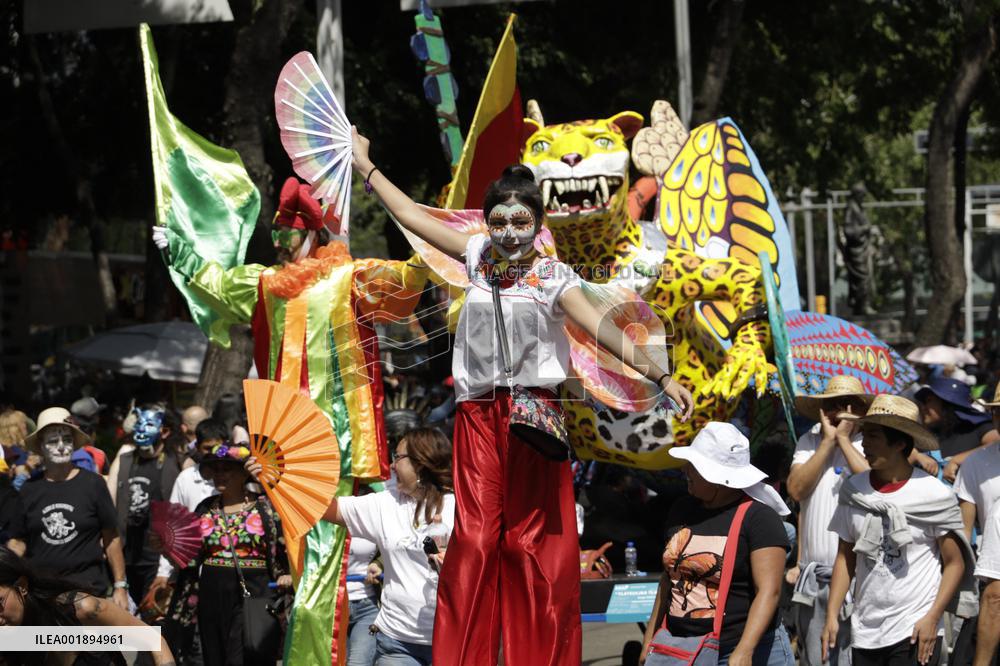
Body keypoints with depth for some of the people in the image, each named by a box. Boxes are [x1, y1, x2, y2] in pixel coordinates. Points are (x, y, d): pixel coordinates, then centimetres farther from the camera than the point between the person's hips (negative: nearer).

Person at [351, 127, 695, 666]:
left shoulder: (553, 277, -2)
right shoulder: (478, 255, 8)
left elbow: (603, 330, -13)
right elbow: (411, 216, 17)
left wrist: (659, 376, -25)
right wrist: (365, 166, 24)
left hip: (533, 414, -3)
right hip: (478, 415, 3)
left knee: (535, 542, -3)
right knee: (475, 540, -1)